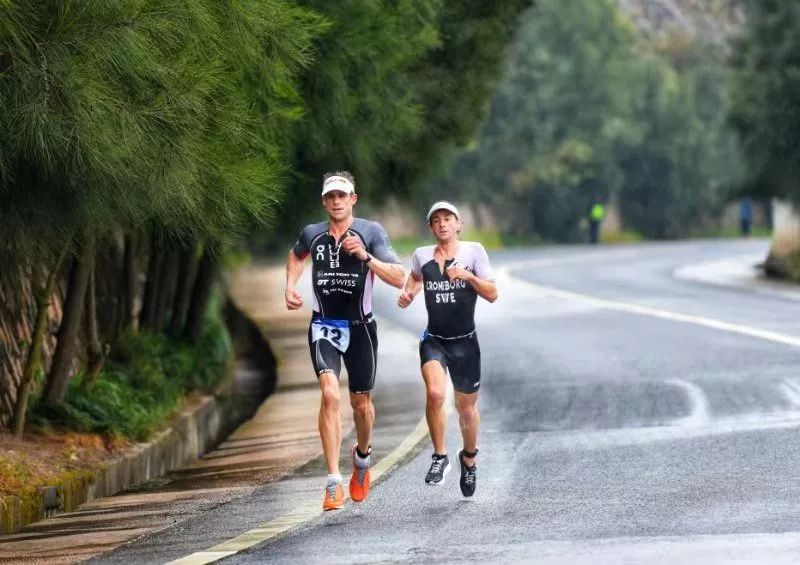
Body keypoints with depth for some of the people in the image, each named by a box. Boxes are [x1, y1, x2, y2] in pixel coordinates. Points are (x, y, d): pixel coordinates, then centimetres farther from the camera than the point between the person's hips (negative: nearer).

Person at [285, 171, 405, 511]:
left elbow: (398, 279, -13)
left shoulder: (370, 232, -6)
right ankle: (334, 483, -24)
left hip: (359, 327, 0)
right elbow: (296, 256, 28)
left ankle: (362, 456, 46)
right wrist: (290, 286, 12)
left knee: (361, 403, 12)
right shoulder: (312, 234, 2)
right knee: (330, 393, -21)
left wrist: (366, 257, -25)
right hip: (324, 327, 0)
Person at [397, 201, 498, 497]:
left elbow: (492, 294, -5)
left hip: (465, 342, 0)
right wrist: (407, 293, 7)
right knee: (435, 393, -26)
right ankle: (440, 457, -10)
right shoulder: (422, 256, 3)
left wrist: (468, 276, -19)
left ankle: (469, 458, 38)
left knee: (466, 407, 10)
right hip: (434, 340, 1)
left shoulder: (473, 251, -3)